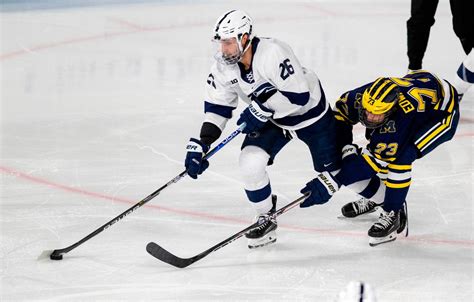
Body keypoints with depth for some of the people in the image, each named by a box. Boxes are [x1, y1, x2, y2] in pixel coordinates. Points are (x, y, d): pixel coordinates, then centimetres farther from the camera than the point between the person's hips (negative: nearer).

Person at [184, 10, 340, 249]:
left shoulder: (272, 54, -37)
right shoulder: (224, 66, -15)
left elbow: (298, 96, -36)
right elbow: (217, 106, -7)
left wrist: (262, 109, -35)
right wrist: (200, 144, -16)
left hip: (308, 111, -5)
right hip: (270, 118, 6)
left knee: (333, 169, 4)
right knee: (250, 163, -15)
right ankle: (266, 219, 7)